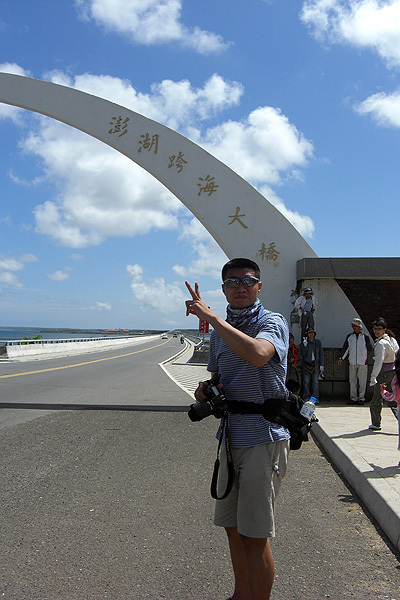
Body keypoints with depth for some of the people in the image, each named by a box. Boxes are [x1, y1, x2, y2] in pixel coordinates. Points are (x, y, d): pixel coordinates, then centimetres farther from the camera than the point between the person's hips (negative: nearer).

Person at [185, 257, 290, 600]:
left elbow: (258, 354, -32)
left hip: (264, 437, -7)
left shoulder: (272, 322, -9)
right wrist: (205, 390, -1)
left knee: (255, 535, -1)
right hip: (231, 436, 7)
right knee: (232, 527, 19)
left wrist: (211, 316, -26)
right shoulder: (220, 332, 13)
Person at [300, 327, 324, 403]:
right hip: (307, 364, -1)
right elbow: (303, 353, -4)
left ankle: (315, 398, 2)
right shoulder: (304, 342, 5)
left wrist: (321, 365, 2)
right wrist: (305, 345, -17)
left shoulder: (318, 342, 9)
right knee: (306, 381, -1)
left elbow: (321, 354, 9)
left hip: (316, 364, 1)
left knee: (316, 382, -2)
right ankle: (306, 398, 3)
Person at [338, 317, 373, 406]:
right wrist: (341, 358, -1)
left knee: (362, 381, 1)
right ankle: (353, 398, 9)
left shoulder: (365, 336, 3)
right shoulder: (349, 336, 9)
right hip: (352, 362, 2)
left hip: (363, 362, -2)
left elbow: (369, 348, 8)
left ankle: (361, 398, 9)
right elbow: (345, 348, 7)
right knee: (352, 381, 3)